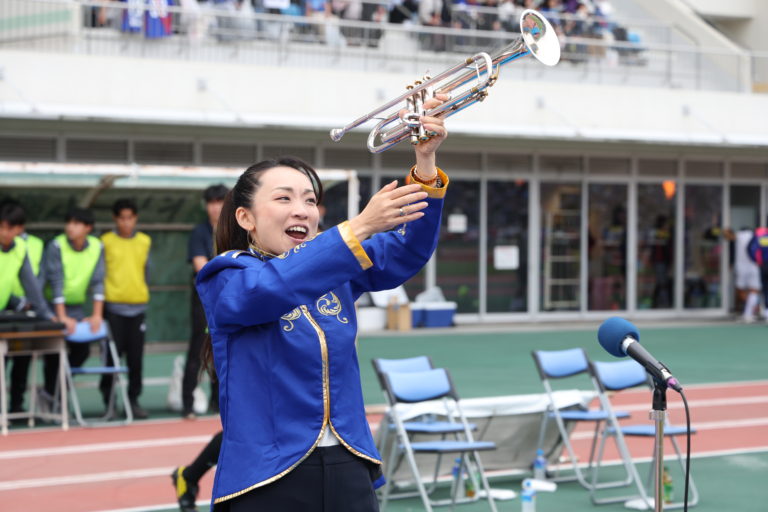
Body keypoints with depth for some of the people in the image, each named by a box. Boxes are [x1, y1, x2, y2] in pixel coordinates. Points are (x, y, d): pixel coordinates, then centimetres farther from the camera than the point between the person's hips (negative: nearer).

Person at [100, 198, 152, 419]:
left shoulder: (145, 242, 9)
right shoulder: (106, 241, 0)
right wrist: (100, 300, -1)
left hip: (138, 305, 3)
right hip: (113, 305, -3)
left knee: (136, 357, 3)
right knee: (114, 353, -2)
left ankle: (133, 399, 11)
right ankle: (108, 398, 10)